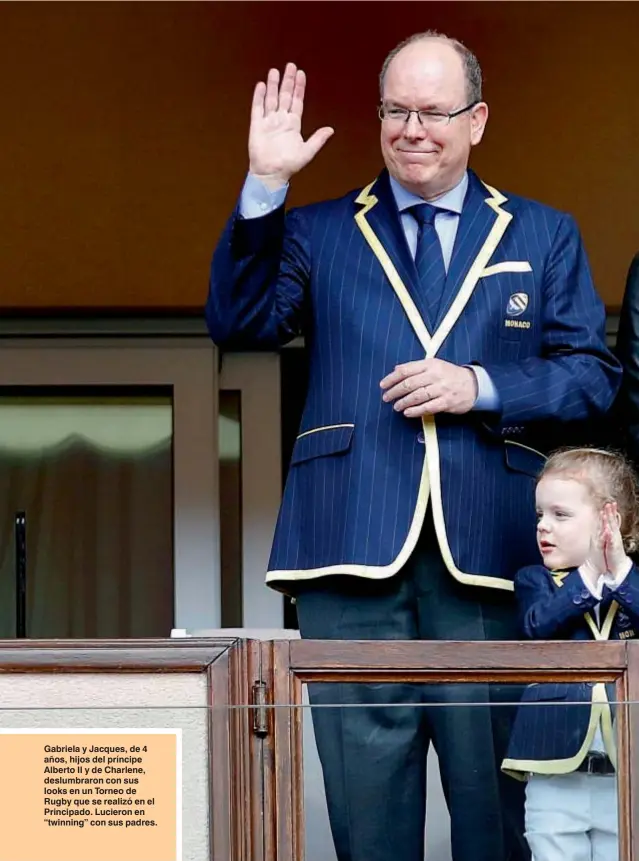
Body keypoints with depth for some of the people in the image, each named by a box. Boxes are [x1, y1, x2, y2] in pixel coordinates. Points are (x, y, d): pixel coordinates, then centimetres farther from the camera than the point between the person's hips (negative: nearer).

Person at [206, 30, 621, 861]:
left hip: (486, 548, 0)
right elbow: (239, 324, -1)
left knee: (494, 785, 3)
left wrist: (480, 387, -8)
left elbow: (592, 375, 8)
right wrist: (264, 187, -9)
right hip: (356, 544, 0)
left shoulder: (545, 236, 14)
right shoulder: (318, 231, 14)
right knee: (365, 785, 1)